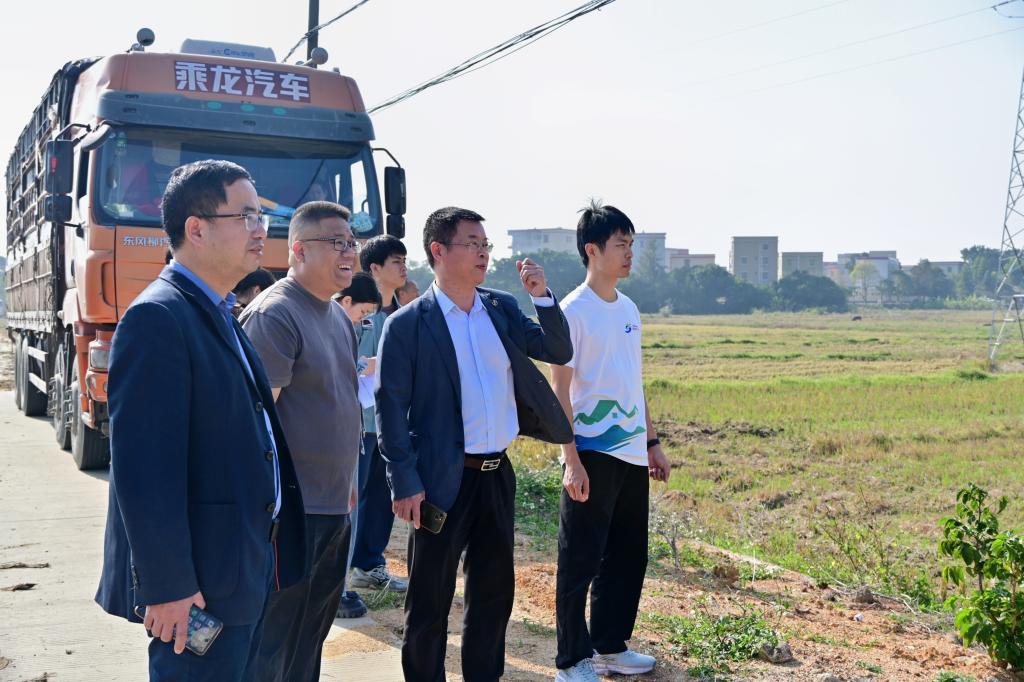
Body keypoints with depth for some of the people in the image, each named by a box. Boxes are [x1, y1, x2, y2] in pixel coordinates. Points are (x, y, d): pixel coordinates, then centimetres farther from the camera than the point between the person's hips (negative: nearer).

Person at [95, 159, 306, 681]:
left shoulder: (219, 316, 13)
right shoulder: (158, 317, -17)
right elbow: (145, 468, -23)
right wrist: (168, 585, -23)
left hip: (246, 568, 9)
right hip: (201, 580, -9)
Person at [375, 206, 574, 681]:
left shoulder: (502, 309, 7)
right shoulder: (407, 324, -9)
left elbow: (559, 352, 6)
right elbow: (390, 408, -9)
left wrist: (543, 297, -7)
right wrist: (405, 483, -13)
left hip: (497, 475, 6)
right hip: (443, 481, -5)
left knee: (494, 591, 17)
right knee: (429, 602, 7)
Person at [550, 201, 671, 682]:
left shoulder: (629, 309, 11)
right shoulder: (574, 311, -11)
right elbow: (559, 390, -12)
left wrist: (652, 442, 16)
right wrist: (571, 459, -17)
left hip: (631, 454, 8)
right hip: (592, 454, -8)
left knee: (628, 557, 15)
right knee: (580, 561, 2)